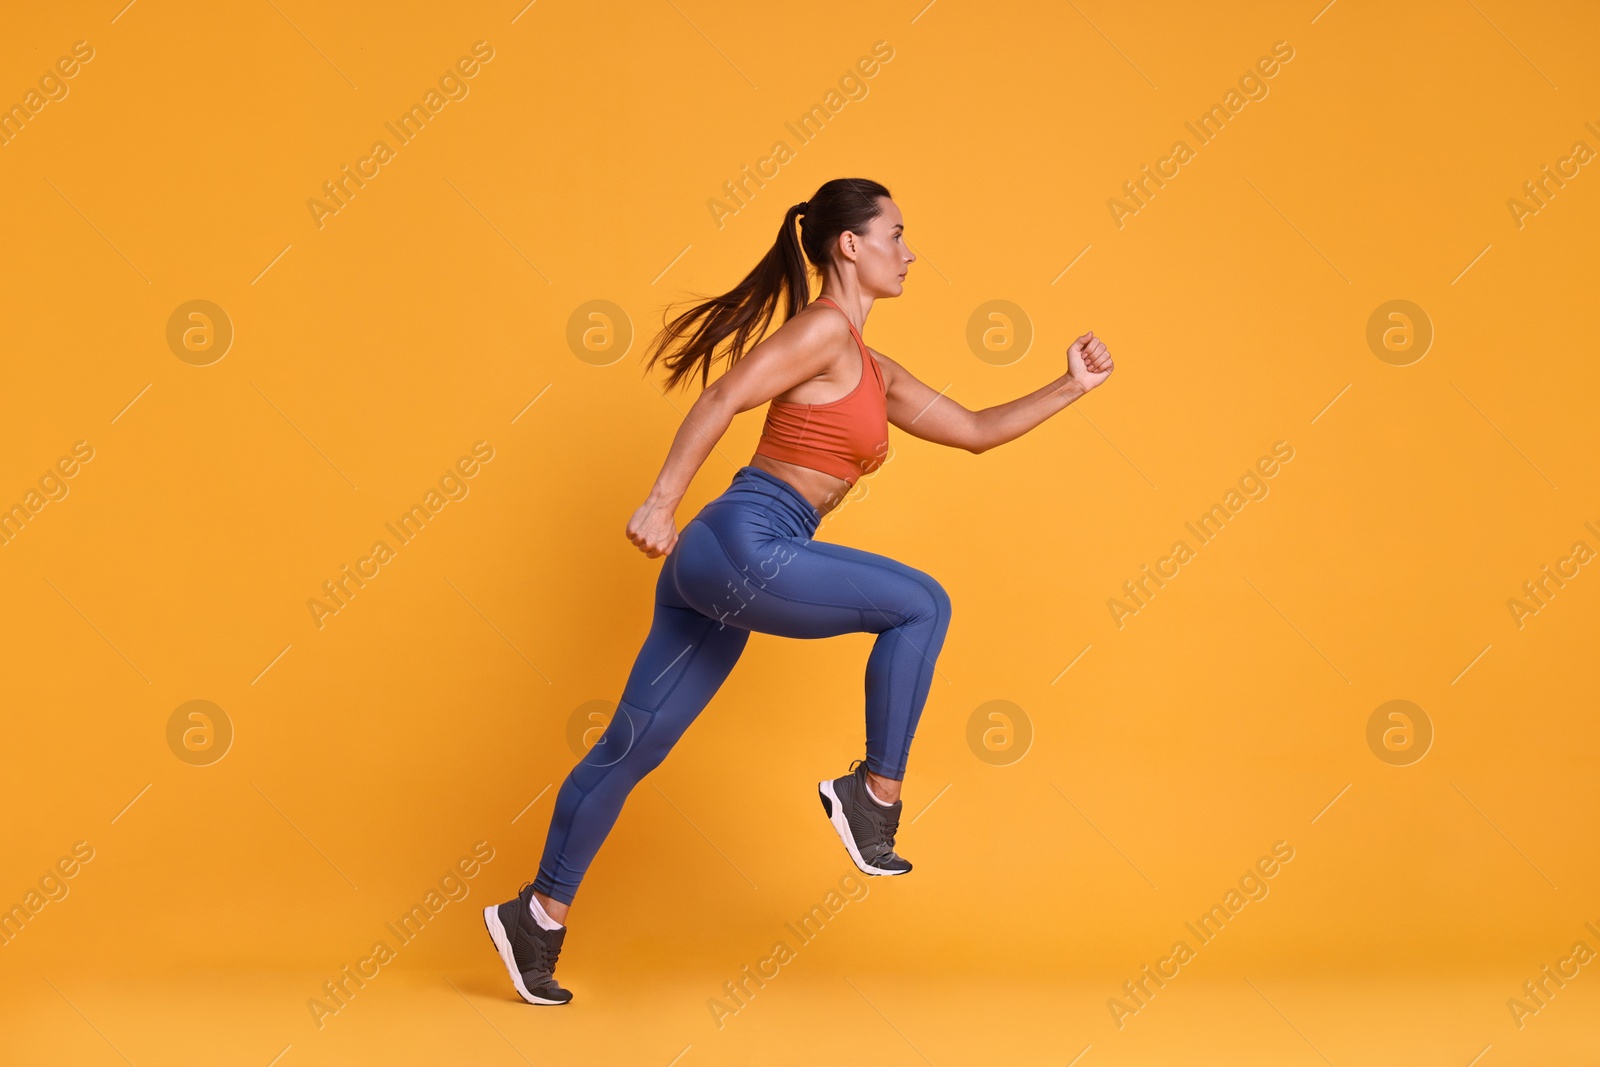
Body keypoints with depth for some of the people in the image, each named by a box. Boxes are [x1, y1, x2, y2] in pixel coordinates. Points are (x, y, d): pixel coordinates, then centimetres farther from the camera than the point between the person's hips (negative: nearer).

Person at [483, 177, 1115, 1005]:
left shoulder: (872, 371, 21)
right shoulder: (825, 328, -6)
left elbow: (973, 431, 26)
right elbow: (722, 399, -14)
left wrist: (1069, 389, 22)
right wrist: (661, 503, -18)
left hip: (717, 565, 9)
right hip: (743, 545, -9)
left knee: (635, 744, 11)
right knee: (919, 605, -3)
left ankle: (539, 913, 18)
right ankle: (876, 795, 3)